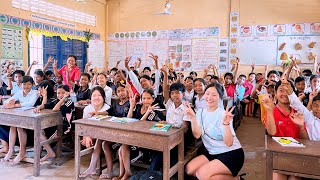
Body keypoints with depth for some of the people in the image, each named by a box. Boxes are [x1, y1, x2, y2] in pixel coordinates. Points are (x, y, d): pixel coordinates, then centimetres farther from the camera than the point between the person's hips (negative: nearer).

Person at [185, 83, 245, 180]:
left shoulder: (223, 114, -16)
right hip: (212, 153, 6)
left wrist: (226, 124, -38)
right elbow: (197, 135, -12)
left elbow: (229, 143, -23)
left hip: (231, 154, -6)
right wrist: (193, 118, -24)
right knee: (189, 169, -8)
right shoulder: (201, 112, 1)